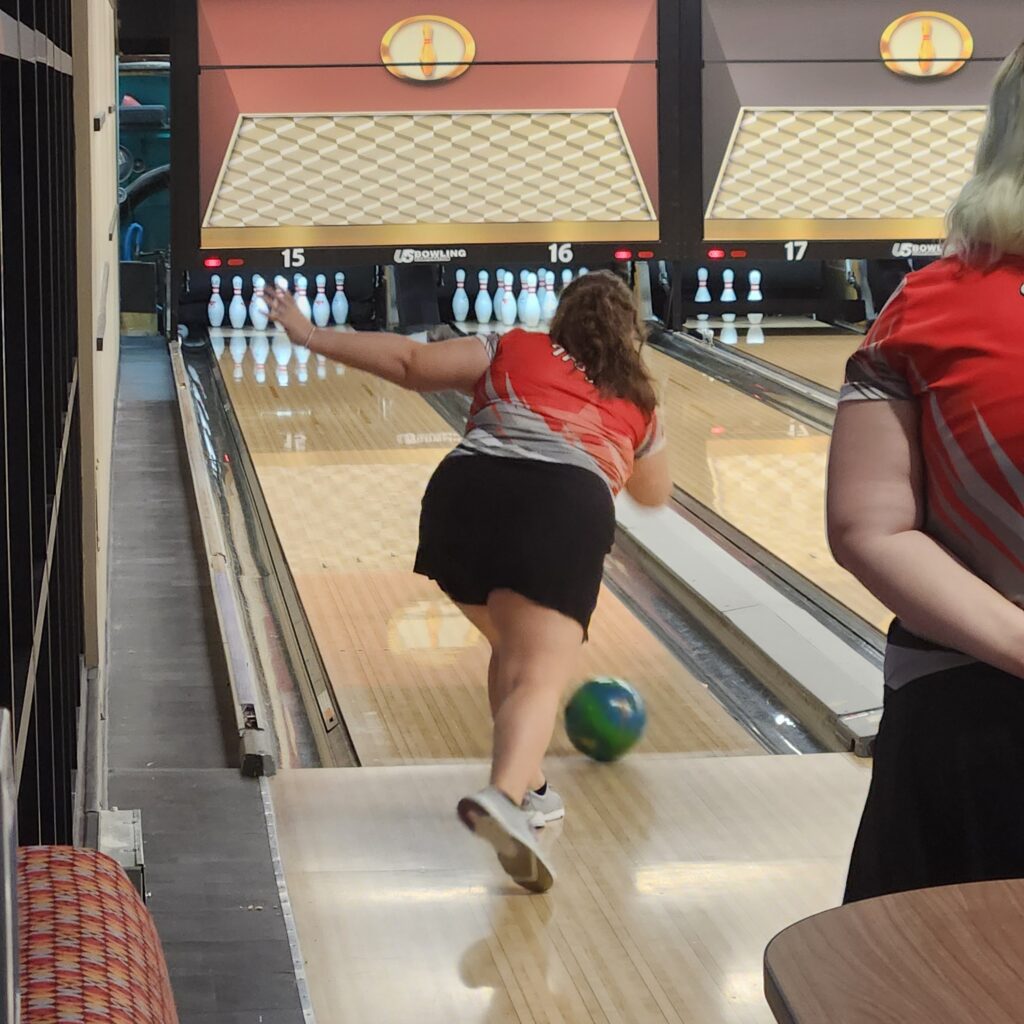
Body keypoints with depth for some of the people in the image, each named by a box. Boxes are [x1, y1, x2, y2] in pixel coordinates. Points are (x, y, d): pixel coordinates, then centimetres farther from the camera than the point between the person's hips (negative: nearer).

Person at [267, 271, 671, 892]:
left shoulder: (513, 351, 25)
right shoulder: (638, 404, 28)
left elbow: (413, 362, 13)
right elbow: (656, 494, 43)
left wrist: (312, 337, 17)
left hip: (465, 497, 3)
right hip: (565, 510, -2)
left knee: (513, 650, 27)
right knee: (540, 675, -16)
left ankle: (528, 788, 30)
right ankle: (503, 797, -41)